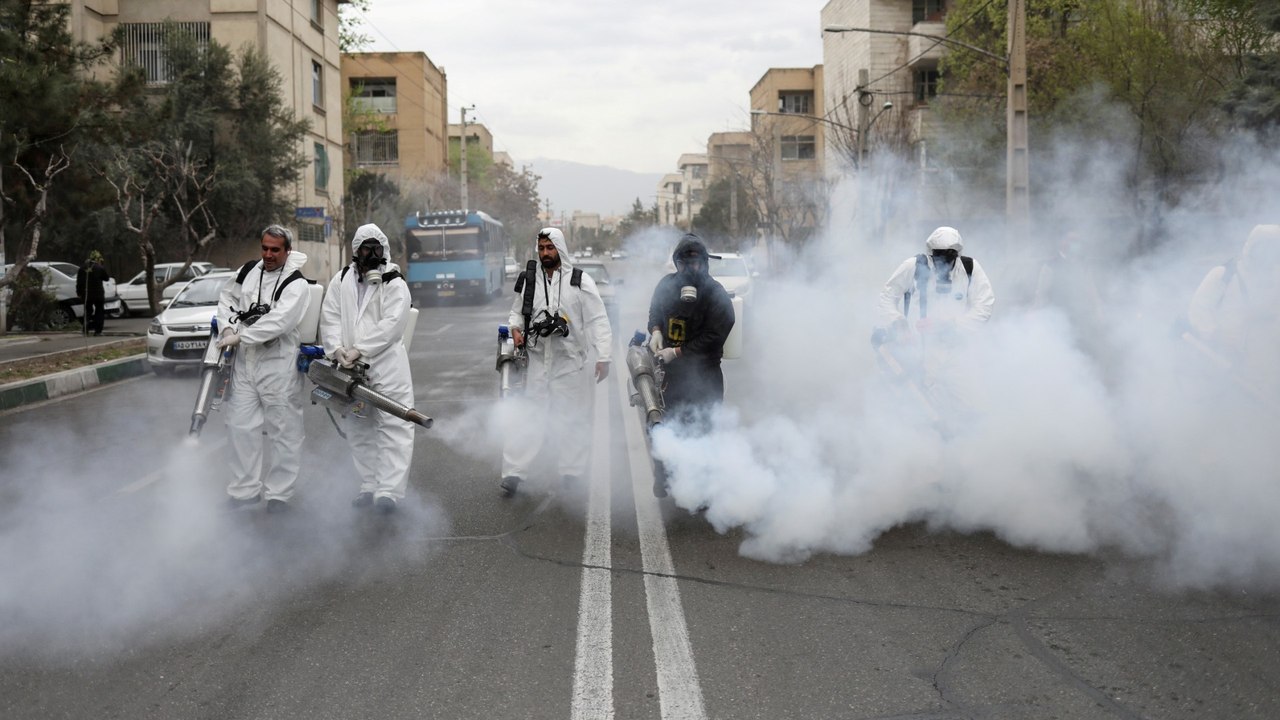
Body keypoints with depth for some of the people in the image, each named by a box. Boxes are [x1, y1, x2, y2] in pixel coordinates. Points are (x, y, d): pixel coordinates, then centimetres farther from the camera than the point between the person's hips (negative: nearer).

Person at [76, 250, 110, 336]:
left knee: (88, 311, 15)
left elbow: (79, 281, 5)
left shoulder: (83, 268, 4)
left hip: (86, 294, 4)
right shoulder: (100, 268, -9)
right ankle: (98, 331, -1)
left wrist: (79, 293, 11)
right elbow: (106, 278, 3)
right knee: (99, 311, 6)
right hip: (98, 294, -3)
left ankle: (86, 329, 6)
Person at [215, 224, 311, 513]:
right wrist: (228, 328, 3)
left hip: (278, 362, -6)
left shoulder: (295, 284, -11)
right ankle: (245, 489, 19)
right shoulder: (248, 271, 8)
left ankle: (279, 492, 11)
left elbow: (277, 321, -23)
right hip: (244, 360, 6)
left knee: (283, 430, 1)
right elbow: (227, 298, 21)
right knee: (240, 425, 8)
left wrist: (239, 337, -21)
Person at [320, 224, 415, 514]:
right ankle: (369, 487, 21)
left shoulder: (394, 283, -2)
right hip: (351, 368, 5)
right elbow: (329, 318, 6)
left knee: (394, 428, -9)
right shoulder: (341, 280, 11)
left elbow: (391, 324, -13)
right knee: (359, 430, 11)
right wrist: (336, 348, -12)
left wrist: (359, 350, -18)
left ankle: (388, 490, -9)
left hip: (387, 367, -5)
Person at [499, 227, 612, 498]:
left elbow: (598, 321, -4)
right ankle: (513, 472, 0)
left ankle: (572, 475, 21)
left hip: (570, 364, -2)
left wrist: (603, 357, -10)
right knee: (527, 417, -2)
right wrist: (515, 328, -2)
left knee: (572, 420, 8)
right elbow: (517, 311, 21)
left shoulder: (580, 281, -2)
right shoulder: (529, 282, 7)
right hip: (536, 361, 2)